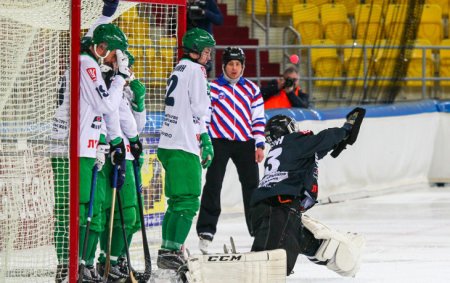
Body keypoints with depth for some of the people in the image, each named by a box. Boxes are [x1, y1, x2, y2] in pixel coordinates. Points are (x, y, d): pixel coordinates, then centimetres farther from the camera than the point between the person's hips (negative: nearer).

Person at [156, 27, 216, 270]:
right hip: (184, 147, -10)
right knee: (188, 202, -9)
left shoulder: (178, 70, 20)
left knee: (177, 201, 16)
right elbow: (200, 110, -13)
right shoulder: (195, 70, -9)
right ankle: (171, 252, -14)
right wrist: (205, 142, -2)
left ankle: (167, 251, 17)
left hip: (168, 145, 10)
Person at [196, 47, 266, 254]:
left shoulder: (252, 89, 10)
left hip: (245, 143, 3)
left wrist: (259, 144, 4)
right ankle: (206, 231, -6)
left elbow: (258, 119, 10)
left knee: (252, 186, 6)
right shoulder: (212, 88, 2)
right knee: (213, 185, -7)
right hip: (219, 142, -3)